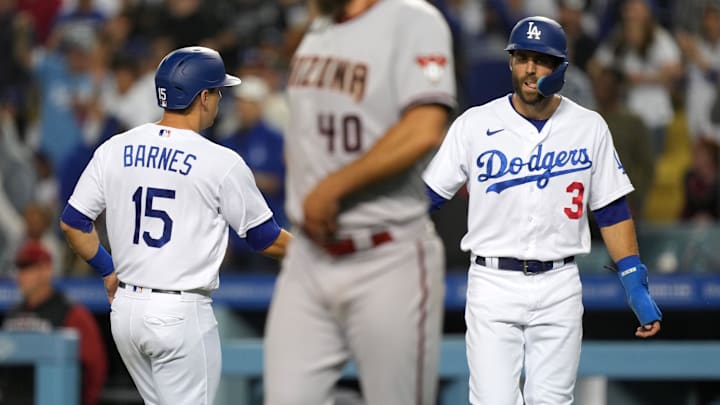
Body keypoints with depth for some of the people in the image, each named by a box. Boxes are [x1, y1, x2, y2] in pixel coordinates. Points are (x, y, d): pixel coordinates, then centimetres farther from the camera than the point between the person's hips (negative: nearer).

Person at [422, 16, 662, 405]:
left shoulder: (589, 128, 4)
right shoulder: (474, 125, -1)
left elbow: (612, 210, 8)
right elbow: (427, 196, 2)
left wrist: (636, 286, 2)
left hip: (558, 288, 1)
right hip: (492, 285, -1)